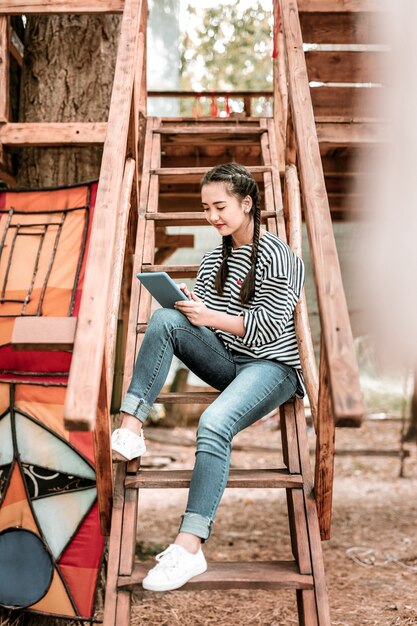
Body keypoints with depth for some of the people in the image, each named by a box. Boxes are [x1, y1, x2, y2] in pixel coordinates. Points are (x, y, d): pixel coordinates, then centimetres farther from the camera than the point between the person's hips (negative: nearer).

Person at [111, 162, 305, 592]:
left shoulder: (279, 258, -10)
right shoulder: (214, 256, 13)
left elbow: (266, 329, -15)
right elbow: (200, 312, 15)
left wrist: (210, 317, -23)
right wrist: (186, 305, -8)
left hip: (270, 367, -6)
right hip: (224, 360, 7)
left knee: (214, 424, -34)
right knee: (165, 318, -20)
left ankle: (189, 548, -34)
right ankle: (130, 429, -25)